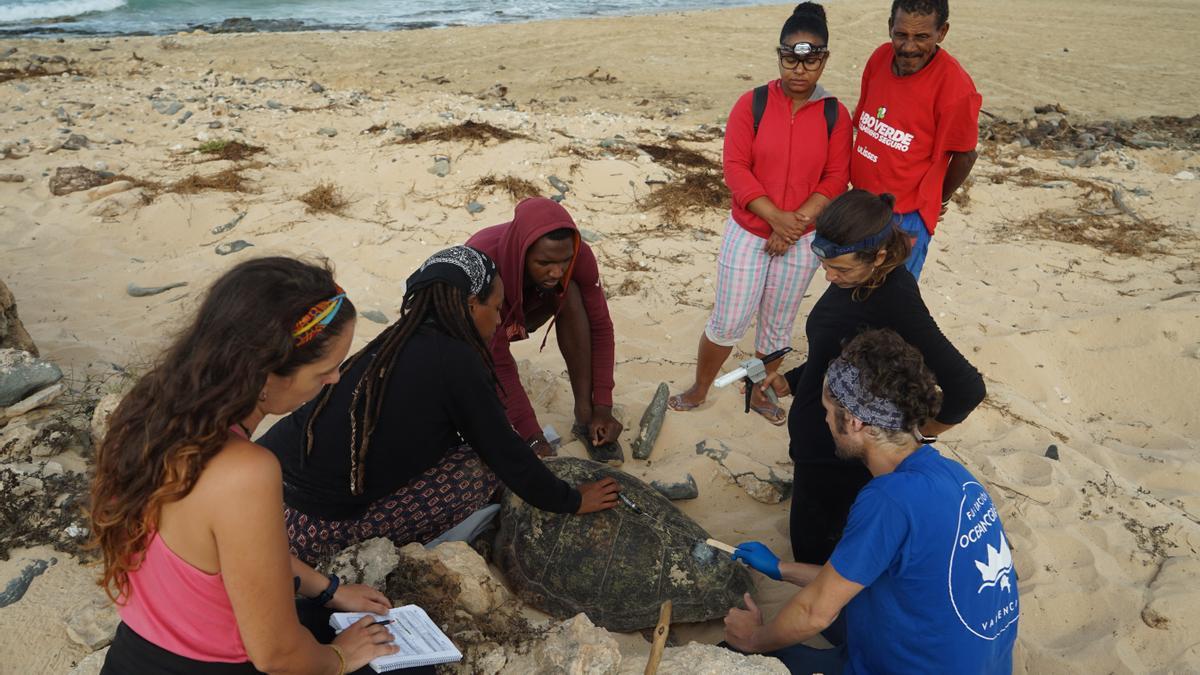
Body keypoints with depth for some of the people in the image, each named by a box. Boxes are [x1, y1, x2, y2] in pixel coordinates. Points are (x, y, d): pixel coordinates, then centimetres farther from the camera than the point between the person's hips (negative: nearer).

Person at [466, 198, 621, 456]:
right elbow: (498, 364, -36)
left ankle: (585, 415, -21)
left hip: (526, 308, 2)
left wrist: (602, 406, -28)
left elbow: (599, 326, -22)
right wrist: (533, 437, -36)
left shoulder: (578, 255, -32)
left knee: (570, 293, -30)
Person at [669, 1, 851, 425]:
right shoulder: (752, 104, -7)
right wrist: (775, 218, -21)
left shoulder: (835, 115, -2)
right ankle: (699, 390, 25)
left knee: (777, 326, 14)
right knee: (728, 323, 4)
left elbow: (835, 180, -4)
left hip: (802, 239, 2)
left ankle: (759, 395, 34)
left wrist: (795, 223, -16)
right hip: (747, 232, -2)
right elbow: (735, 168, -12)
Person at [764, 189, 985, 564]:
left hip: (842, 459, -9)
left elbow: (965, 389, -33)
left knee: (813, 556, 9)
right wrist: (791, 382, 3)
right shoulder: (852, 279, -5)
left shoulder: (896, 306, -31)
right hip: (815, 442, 9)